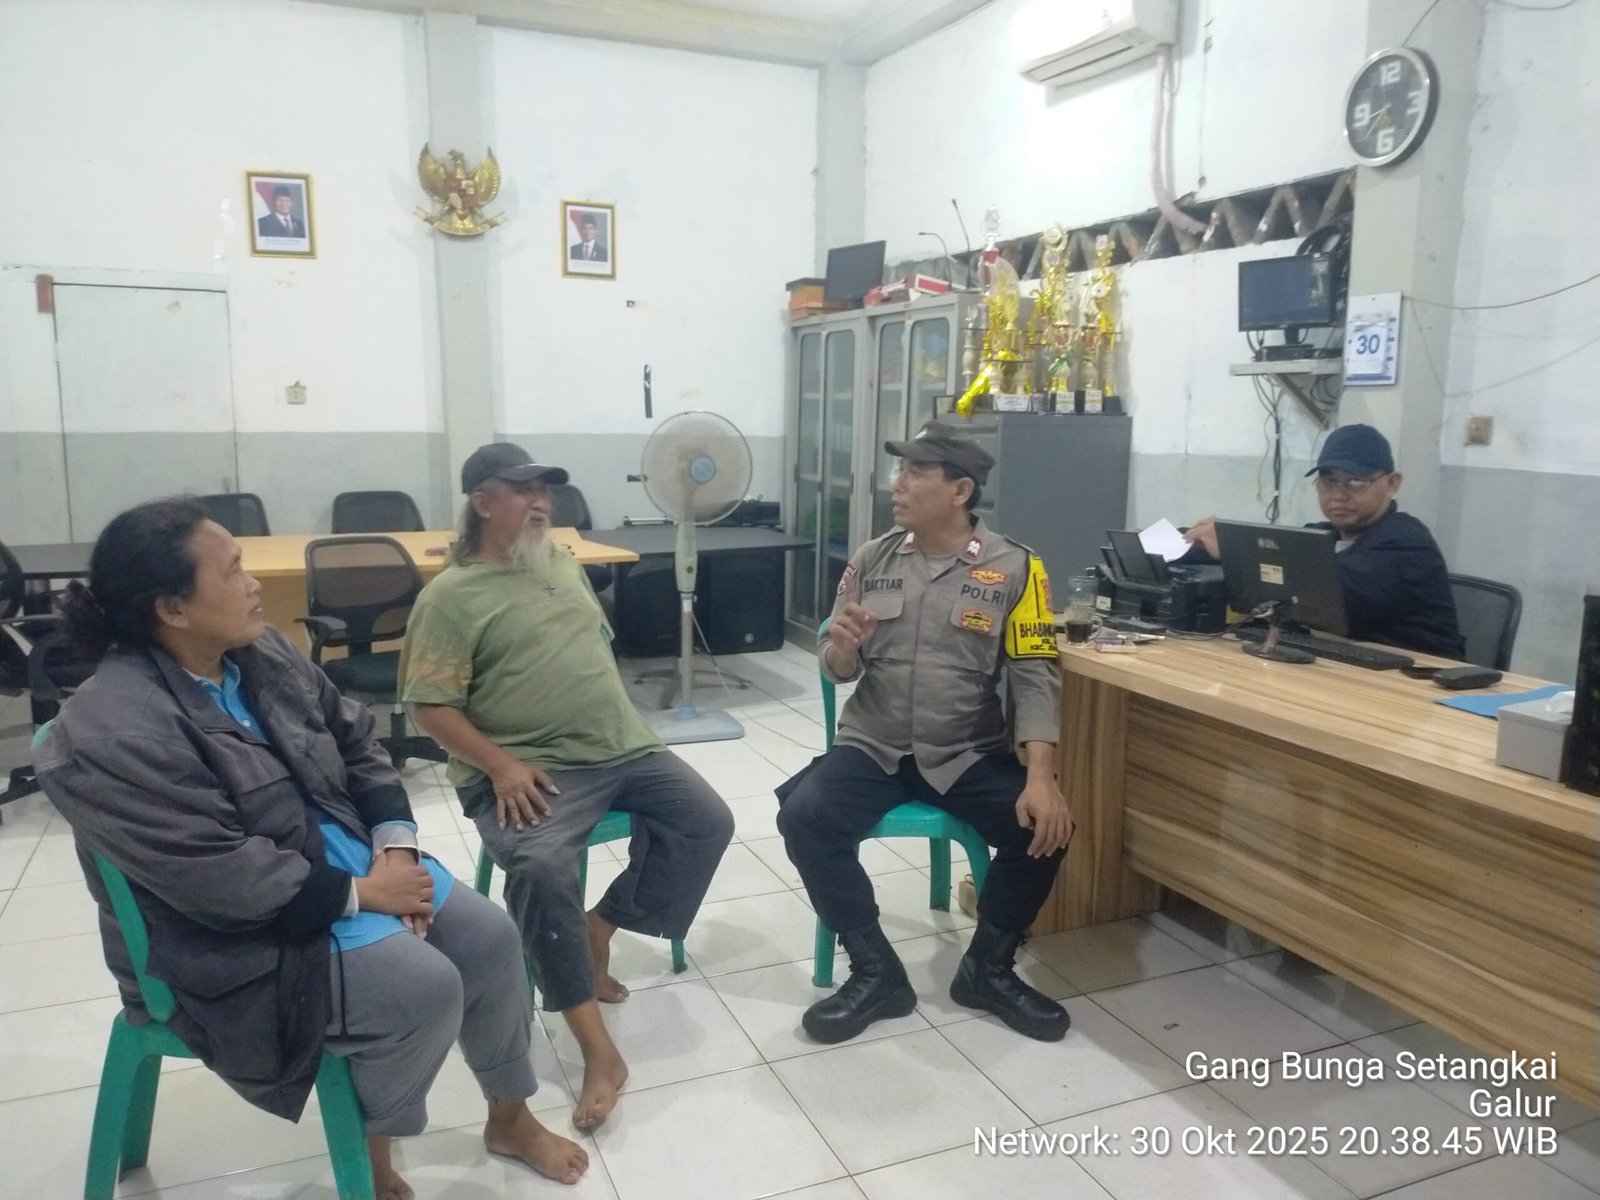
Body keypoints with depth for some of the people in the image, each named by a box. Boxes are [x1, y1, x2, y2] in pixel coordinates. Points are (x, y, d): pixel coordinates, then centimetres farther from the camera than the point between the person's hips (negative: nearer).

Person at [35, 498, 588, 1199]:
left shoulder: (260, 651, -1)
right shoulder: (113, 737, -25)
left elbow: (356, 742, 6)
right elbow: (227, 881, -27)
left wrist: (394, 846, -9)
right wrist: (361, 895, -20)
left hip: (347, 855, 8)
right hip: (242, 937, -7)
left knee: (489, 937, -5)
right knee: (424, 986, -24)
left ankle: (509, 1117, 18)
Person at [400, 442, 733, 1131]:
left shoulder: (563, 564, 16)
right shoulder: (451, 596, -5)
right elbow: (430, 707, -10)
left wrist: (620, 727, 14)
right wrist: (500, 765, -20)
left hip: (622, 747, 7)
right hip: (529, 768, -7)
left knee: (707, 822, -7)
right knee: (541, 868, -32)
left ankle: (598, 930, 7)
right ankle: (598, 1050, -22)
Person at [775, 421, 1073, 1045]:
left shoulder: (1014, 567, -5)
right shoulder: (872, 559, 3)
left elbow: (1034, 678, -11)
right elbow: (839, 672, 6)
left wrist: (1041, 778, -25)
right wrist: (841, 648, -21)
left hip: (970, 754, -1)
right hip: (873, 747, 2)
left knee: (1042, 828, -24)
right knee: (804, 817, -24)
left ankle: (988, 969, 4)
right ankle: (876, 972, -5)